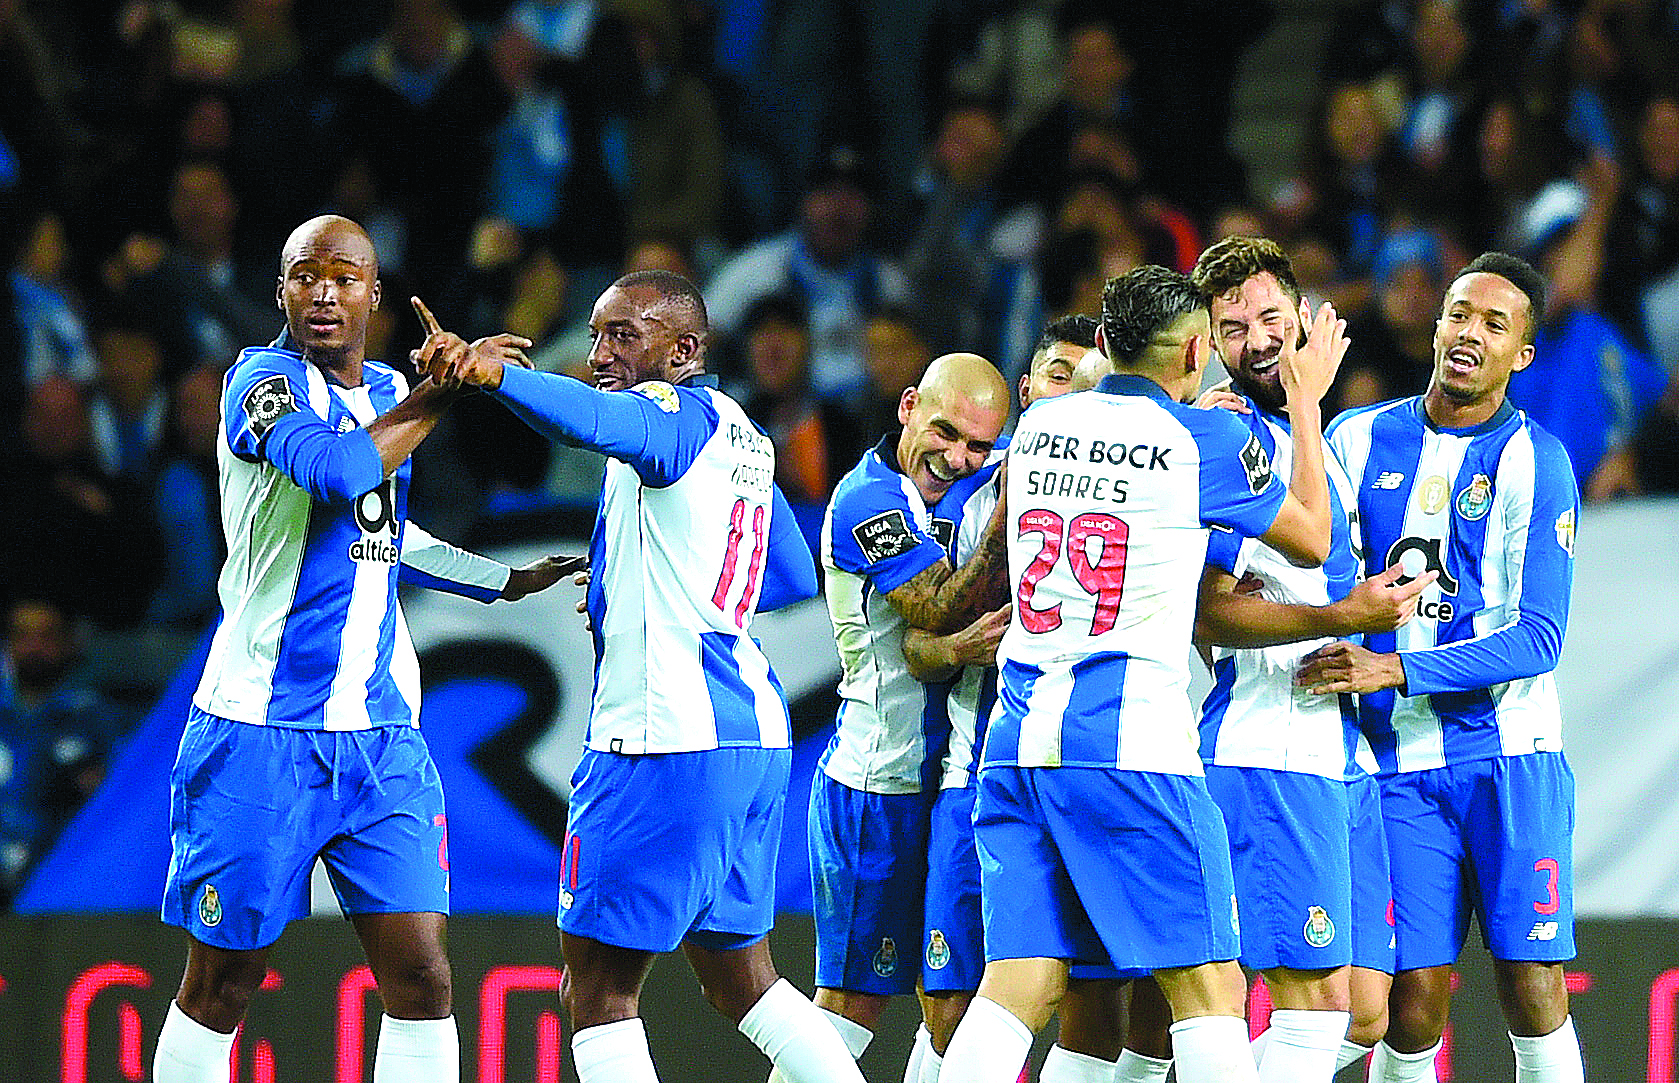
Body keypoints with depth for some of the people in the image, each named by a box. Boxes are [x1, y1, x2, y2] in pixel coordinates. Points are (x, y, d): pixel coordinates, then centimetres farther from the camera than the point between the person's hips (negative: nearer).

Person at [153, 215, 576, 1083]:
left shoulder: (386, 387, 15)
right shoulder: (262, 380, -8)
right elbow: (342, 472, -28)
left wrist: (509, 580, 35)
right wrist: (440, 394, -18)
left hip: (380, 729, 6)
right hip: (262, 726, -6)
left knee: (419, 972, -4)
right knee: (220, 984, 2)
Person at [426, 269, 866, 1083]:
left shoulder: (677, 413, -9)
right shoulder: (741, 436, 19)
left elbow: (599, 420, -34)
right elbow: (795, 579, 31)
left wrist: (492, 373, -50)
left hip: (669, 740, -10)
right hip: (755, 736, 10)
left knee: (597, 988, -5)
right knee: (737, 976, 20)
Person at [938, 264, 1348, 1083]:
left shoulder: (1038, 427, 13)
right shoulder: (1202, 441, -3)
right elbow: (1312, 539, 11)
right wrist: (1306, 401, 24)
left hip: (1017, 735, 5)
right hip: (1130, 739, -5)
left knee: (1018, 985, 3)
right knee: (1207, 990, 0)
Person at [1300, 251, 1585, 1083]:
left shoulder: (1534, 462, -2)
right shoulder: (1357, 439, 8)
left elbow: (1537, 639, -10)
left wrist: (1393, 670, -20)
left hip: (1508, 753, -2)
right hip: (1399, 760, 2)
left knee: (1531, 988, -7)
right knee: (1413, 998, -5)